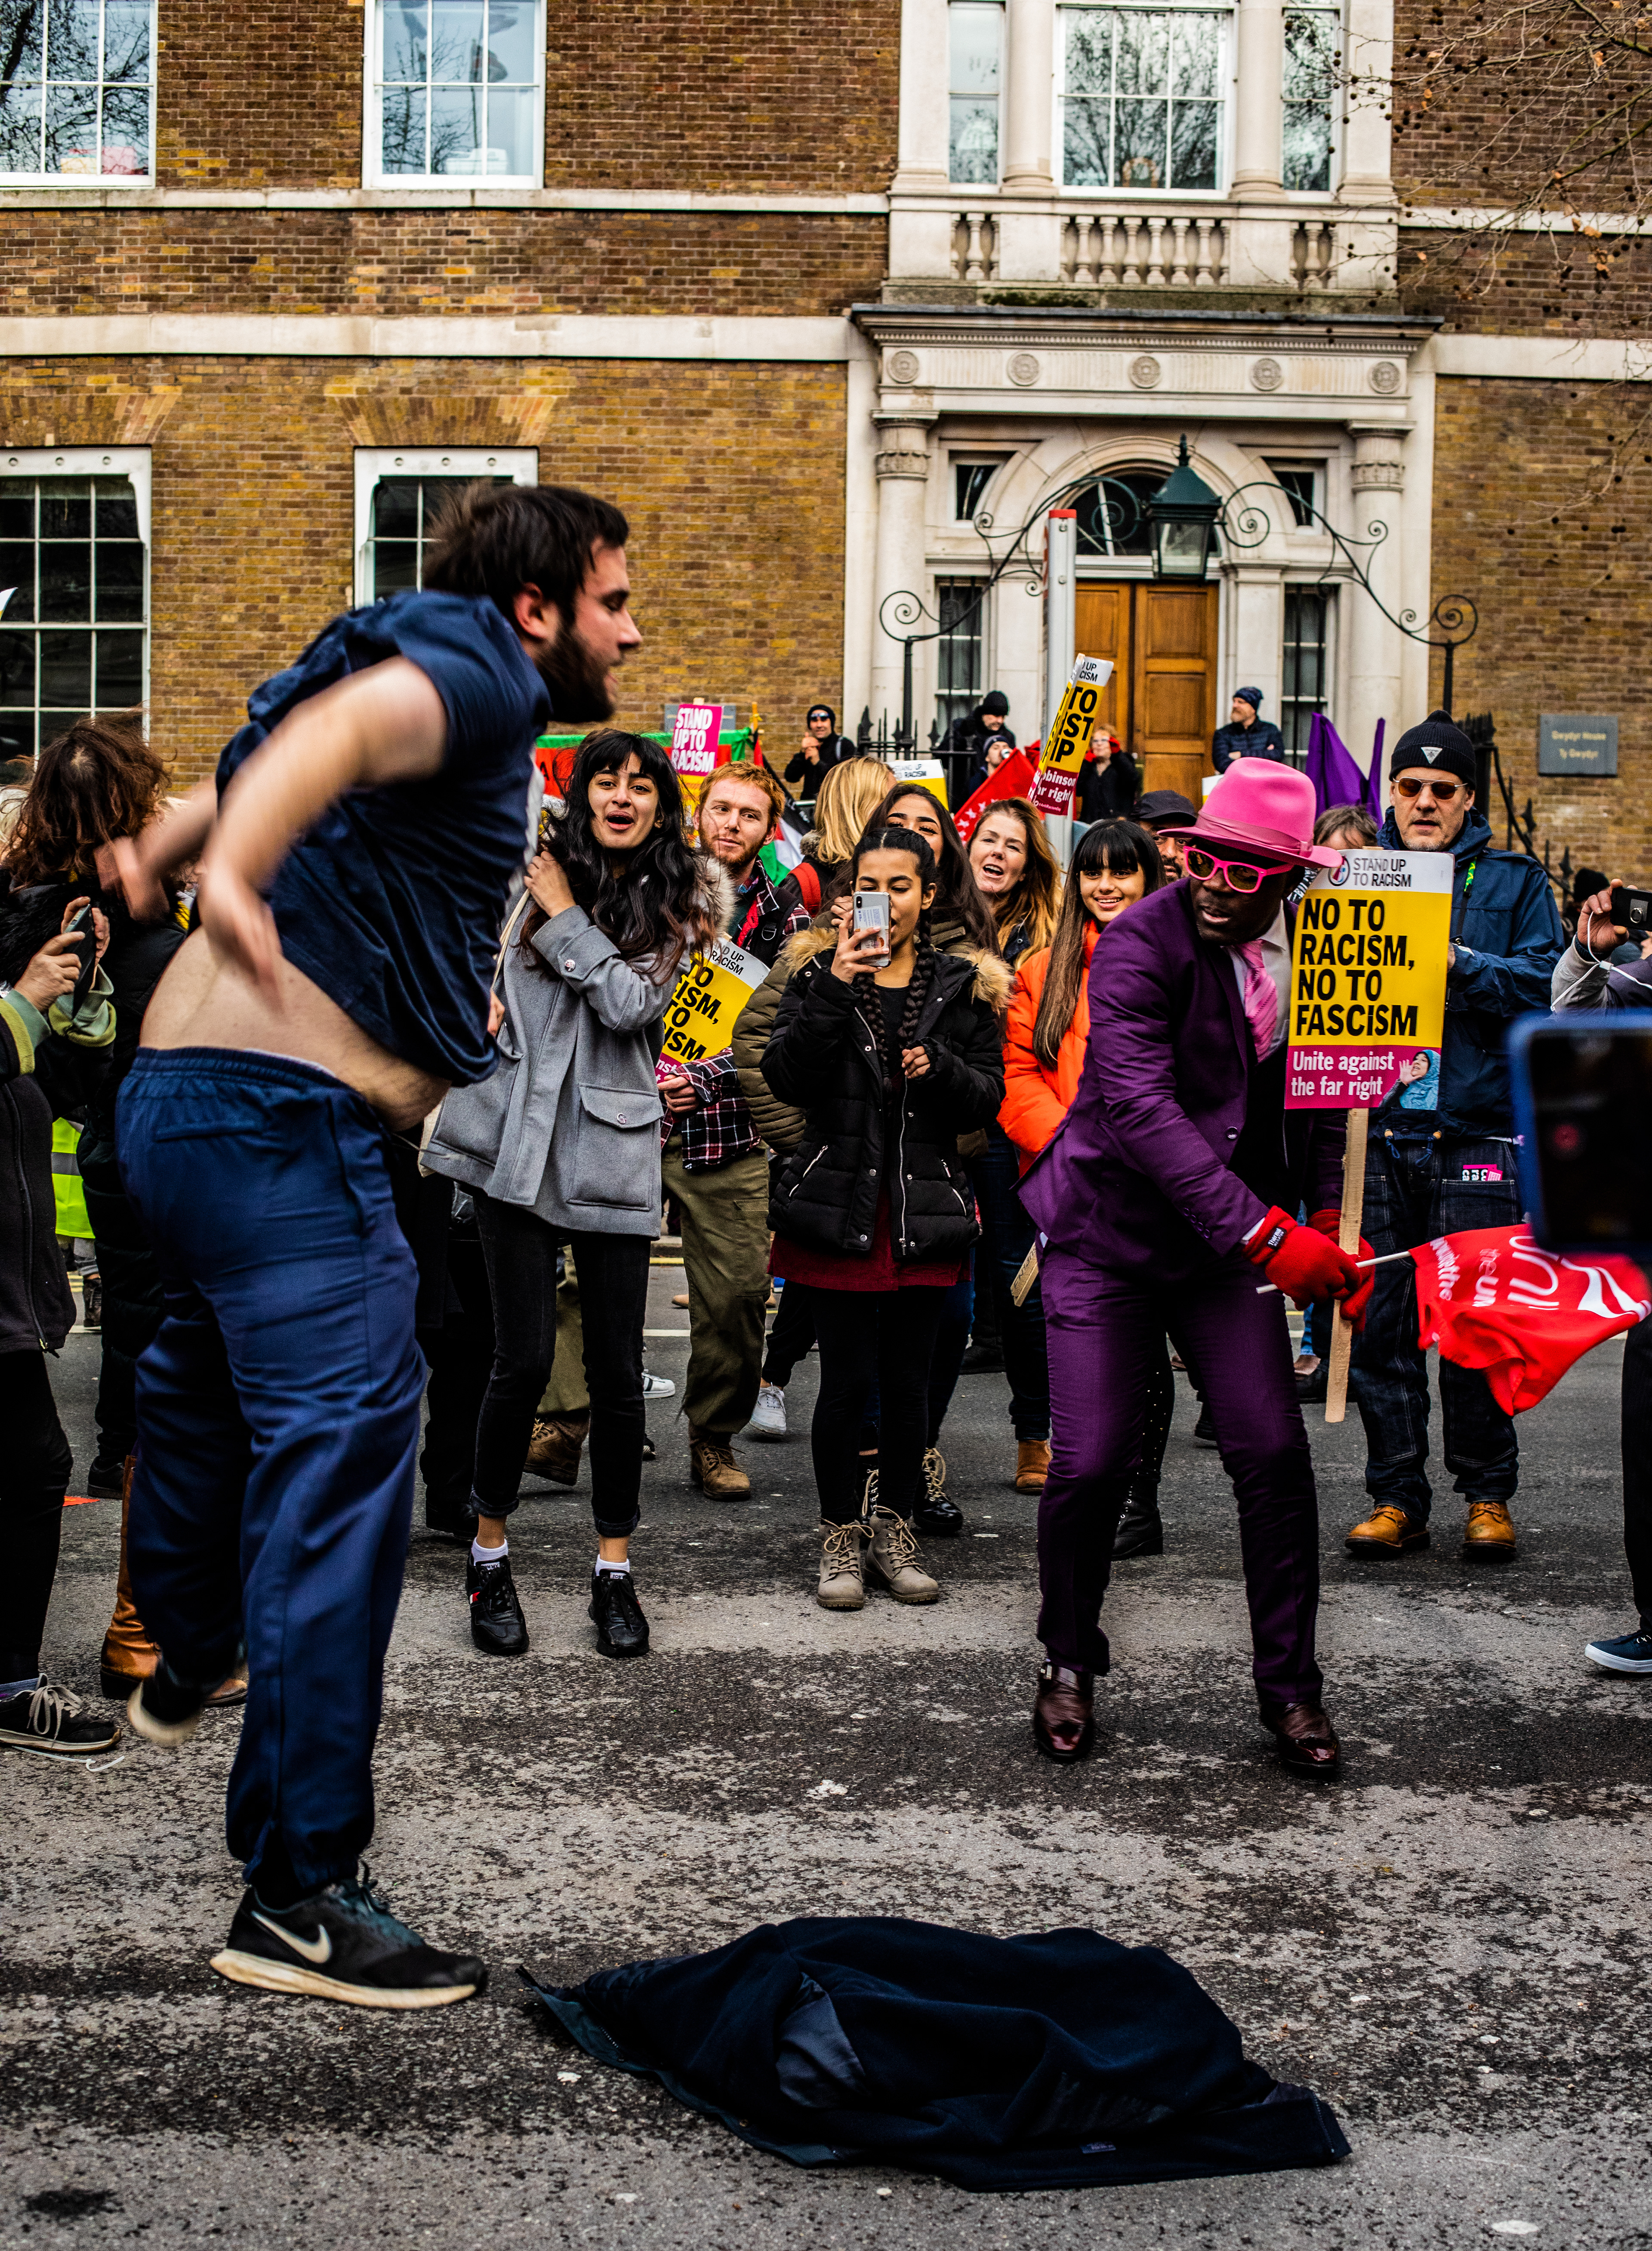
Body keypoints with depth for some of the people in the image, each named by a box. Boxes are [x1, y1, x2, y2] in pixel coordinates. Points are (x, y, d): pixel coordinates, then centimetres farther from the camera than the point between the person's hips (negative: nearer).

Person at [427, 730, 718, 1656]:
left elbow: (631, 1003, -11)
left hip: (615, 1155, 1)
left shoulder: (677, 910, 4)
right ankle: (490, 1556, 16)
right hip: (524, 1146, 0)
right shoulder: (528, 880, 5)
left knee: (618, 1370, 3)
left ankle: (615, 1570, 17)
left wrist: (566, 915, -7)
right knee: (525, 1359, -3)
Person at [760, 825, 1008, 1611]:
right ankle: (841, 1536, 14)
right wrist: (835, 989, -18)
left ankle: (895, 1529, 22)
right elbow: (784, 1076, -10)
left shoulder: (961, 986, 8)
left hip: (922, 1209, 2)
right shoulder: (820, 974, 3)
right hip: (838, 1203, -2)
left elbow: (991, 1095, 6)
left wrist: (942, 1069, -13)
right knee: (846, 1379, 0)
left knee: (908, 1379, 8)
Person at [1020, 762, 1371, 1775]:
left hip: (1234, 1237, 4)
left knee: (1275, 1454, -4)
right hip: (1110, 1230, -4)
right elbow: (1140, 1104, -30)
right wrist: (1265, 1232, -37)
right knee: (1093, 1463, -6)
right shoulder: (1140, 943, -18)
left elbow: (1324, 1097, 14)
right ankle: (1070, 1664, 20)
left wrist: (1329, 1218, -3)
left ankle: (1290, 1685, 15)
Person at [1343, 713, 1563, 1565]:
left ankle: (1488, 1495, 15)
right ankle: (1396, 1496, 14)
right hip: (1375, 1128, 2)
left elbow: (1545, 983, -4)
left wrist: (1461, 965, -16)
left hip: (1474, 1130, -2)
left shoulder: (1513, 881, 8)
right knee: (1379, 1323, 4)